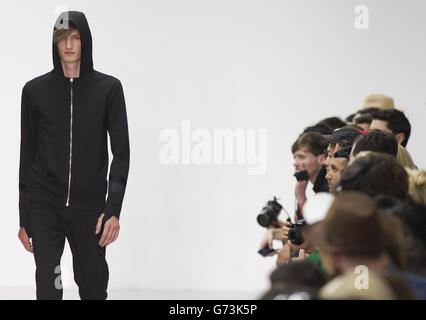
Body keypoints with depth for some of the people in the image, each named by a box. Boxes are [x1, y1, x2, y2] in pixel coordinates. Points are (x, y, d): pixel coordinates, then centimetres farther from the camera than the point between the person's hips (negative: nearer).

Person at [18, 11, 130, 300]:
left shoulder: (108, 89, 1)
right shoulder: (35, 90, 4)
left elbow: (121, 152, -1)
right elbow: (28, 156, 9)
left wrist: (114, 209, -11)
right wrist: (24, 218, 7)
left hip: (89, 208, 0)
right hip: (44, 205, 0)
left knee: (94, 287, 8)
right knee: (48, 288, -9)